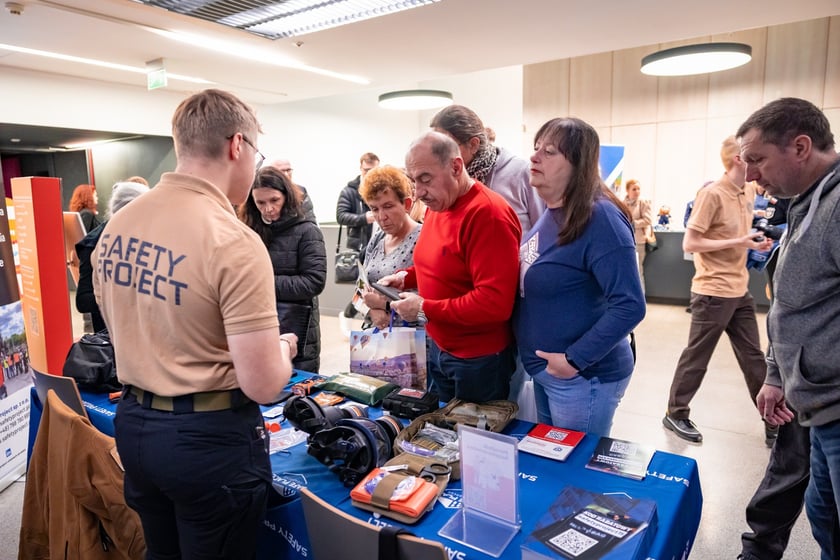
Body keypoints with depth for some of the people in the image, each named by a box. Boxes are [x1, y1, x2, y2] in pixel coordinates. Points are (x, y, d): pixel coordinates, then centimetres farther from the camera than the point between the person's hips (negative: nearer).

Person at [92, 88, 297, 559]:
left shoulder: (116, 226, 0)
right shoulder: (234, 242, -24)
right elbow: (264, 385, -24)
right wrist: (284, 349, -3)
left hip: (133, 424, 7)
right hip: (210, 436, -7)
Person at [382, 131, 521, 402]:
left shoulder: (488, 213, -24)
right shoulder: (437, 206, 5)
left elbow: (495, 303, -29)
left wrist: (424, 309, -23)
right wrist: (406, 277, 3)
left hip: (479, 360, -8)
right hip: (437, 348, 9)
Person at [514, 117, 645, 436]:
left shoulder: (599, 219, -23)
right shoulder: (552, 213, 4)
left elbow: (630, 306, -27)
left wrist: (575, 359, -24)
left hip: (581, 376, -9)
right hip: (543, 369, 9)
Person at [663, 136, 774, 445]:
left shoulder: (749, 192, 9)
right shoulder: (712, 194, -16)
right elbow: (690, 244, -17)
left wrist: (757, 241, 2)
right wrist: (739, 242, -20)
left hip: (740, 291, 8)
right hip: (713, 292, -8)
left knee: (754, 358, 14)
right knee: (696, 357, 5)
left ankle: (774, 423, 26)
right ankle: (675, 414, 22)